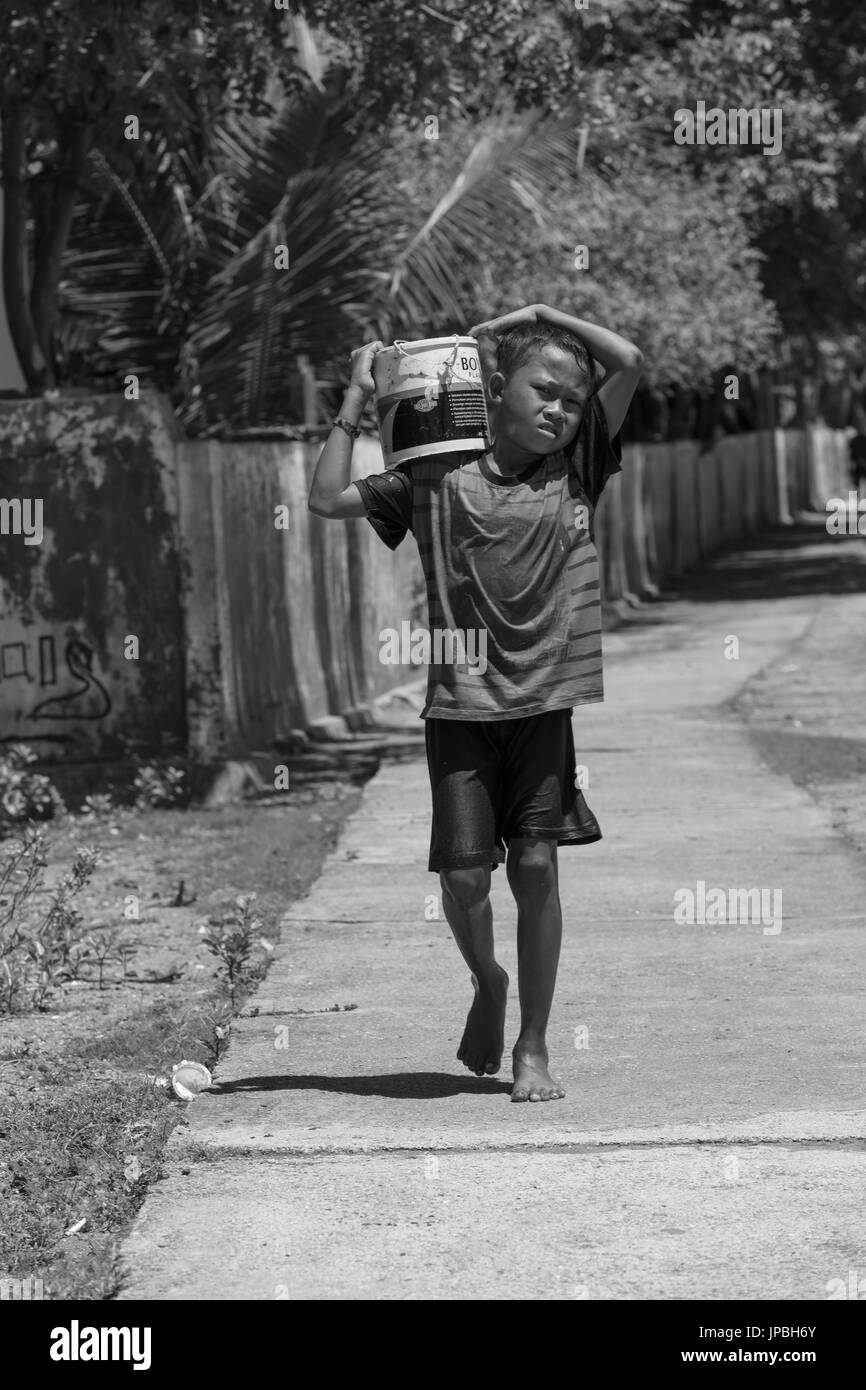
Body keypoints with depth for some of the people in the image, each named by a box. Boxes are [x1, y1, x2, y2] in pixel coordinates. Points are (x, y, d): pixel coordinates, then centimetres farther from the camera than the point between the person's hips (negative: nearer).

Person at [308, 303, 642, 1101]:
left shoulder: (574, 469, 6)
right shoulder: (437, 477, 3)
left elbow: (629, 365, 0)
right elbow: (328, 500, 1)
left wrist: (546, 317, 4)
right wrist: (359, 399, 1)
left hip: (542, 704, 1)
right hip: (460, 705, -1)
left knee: (536, 866, -2)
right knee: (463, 871, -3)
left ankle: (534, 1049, 8)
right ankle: (488, 983, 29)